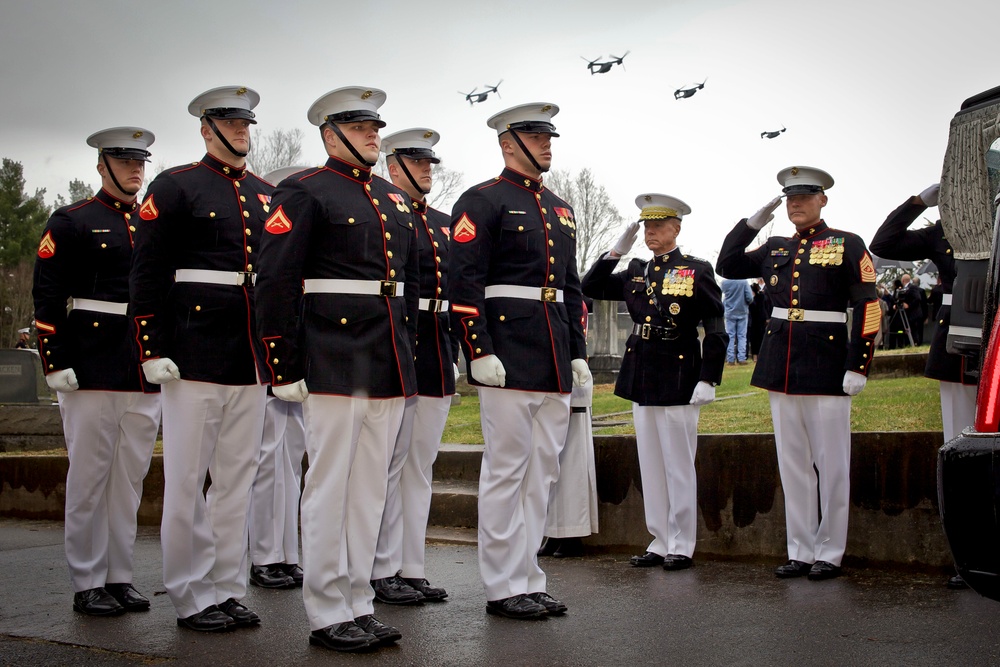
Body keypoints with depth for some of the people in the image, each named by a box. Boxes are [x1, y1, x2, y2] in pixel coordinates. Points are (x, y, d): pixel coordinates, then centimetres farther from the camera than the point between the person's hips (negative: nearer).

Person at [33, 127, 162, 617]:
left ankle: (119, 577, 18)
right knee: (89, 476, 1)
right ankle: (87, 584, 10)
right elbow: (47, 298, -5)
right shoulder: (72, 222, 0)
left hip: (147, 374, 5)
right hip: (92, 370, -5)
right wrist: (55, 363, -12)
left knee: (131, 476, 8)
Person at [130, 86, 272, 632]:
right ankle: (191, 599, 11)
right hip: (194, 356, -5)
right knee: (187, 481, 1)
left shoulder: (266, 196, 15)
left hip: (252, 361, 6)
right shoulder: (174, 186, 0)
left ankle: (228, 591, 19)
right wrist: (152, 350, -12)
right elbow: (147, 273, -5)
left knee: (238, 479, 9)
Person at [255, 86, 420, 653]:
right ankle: (328, 616, 8)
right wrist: (283, 367, -13)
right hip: (334, 365, -7)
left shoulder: (398, 201, 19)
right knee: (330, 488, -1)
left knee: (372, 489, 10)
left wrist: (410, 358, 17)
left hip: (391, 368, 7)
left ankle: (359, 605, 19)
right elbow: (276, 282, -9)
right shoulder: (304, 192, -3)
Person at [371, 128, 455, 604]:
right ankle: (382, 571, 7)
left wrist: (455, 355, 16)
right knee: (390, 463, -2)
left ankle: (411, 569, 16)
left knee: (421, 465, 9)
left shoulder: (444, 223, 18)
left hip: (438, 355, 7)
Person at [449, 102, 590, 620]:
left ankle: (528, 581, 20)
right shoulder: (482, 201, -4)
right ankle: (503, 587, 7)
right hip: (508, 362, -8)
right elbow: (465, 283, -12)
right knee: (507, 471, -2)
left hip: (555, 364, 8)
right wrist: (480, 351, -19)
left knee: (542, 472, 11)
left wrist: (578, 354, 15)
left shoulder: (559, 211, 19)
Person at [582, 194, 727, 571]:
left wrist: (708, 380, -13)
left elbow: (716, 330, -6)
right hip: (641, 381, 6)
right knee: (650, 467, 10)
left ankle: (682, 547, 11)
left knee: (679, 467, 1)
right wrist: (617, 251, 1)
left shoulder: (696, 271, -4)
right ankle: (660, 543, 19)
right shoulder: (635, 273, 12)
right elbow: (590, 289, 10)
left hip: (678, 380, -6)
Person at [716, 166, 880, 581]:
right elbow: (727, 266, 17)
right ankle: (800, 551, 16)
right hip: (780, 367, 5)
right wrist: (753, 221, 9)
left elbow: (868, 308, -6)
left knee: (831, 464, 2)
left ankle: (829, 554, 11)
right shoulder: (776, 248, 13)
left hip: (827, 366, -5)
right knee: (792, 463, 8)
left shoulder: (847, 245, -1)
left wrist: (858, 367, -13)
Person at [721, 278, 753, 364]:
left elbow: (723, 298, 4)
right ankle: (741, 358, 3)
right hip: (742, 312, -1)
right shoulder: (744, 282, -12)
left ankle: (730, 359, 4)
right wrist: (746, 303, 8)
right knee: (742, 336, 7)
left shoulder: (724, 282, -7)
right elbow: (750, 298, -12)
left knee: (730, 337, 6)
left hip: (729, 313, 1)